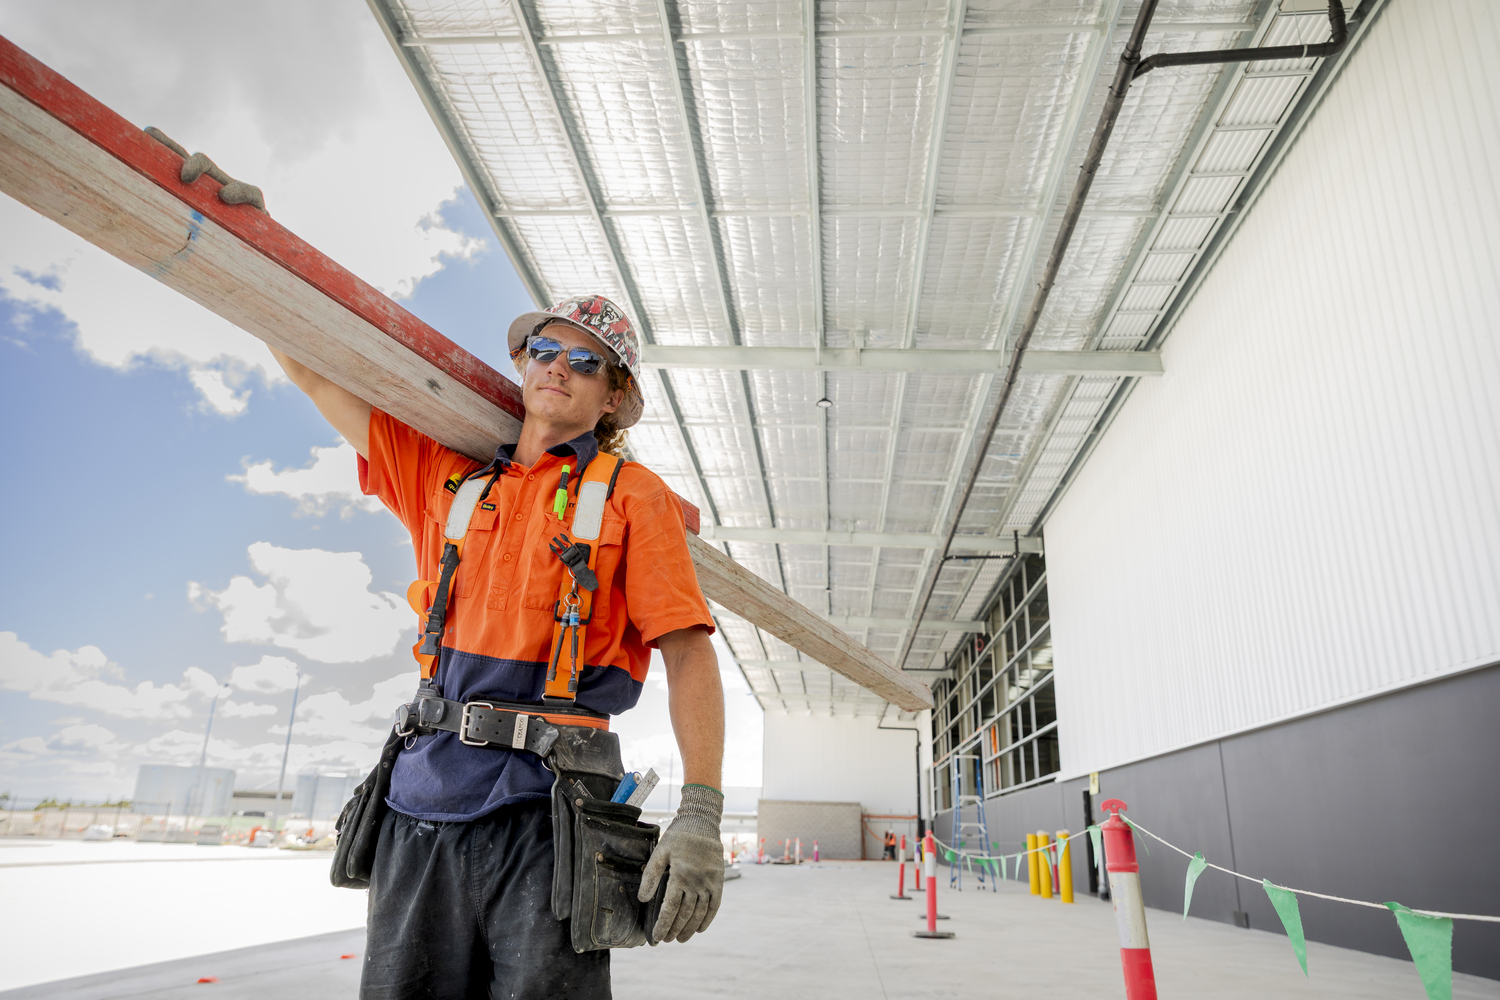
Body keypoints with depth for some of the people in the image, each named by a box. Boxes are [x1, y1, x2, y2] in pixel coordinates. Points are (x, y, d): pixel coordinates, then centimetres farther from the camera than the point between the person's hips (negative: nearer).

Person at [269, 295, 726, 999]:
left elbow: (688, 650, -5)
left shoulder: (631, 493, 3)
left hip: (546, 804, -4)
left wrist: (700, 814, -15)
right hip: (424, 801, 4)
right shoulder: (444, 476, 15)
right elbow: (310, 371, 20)